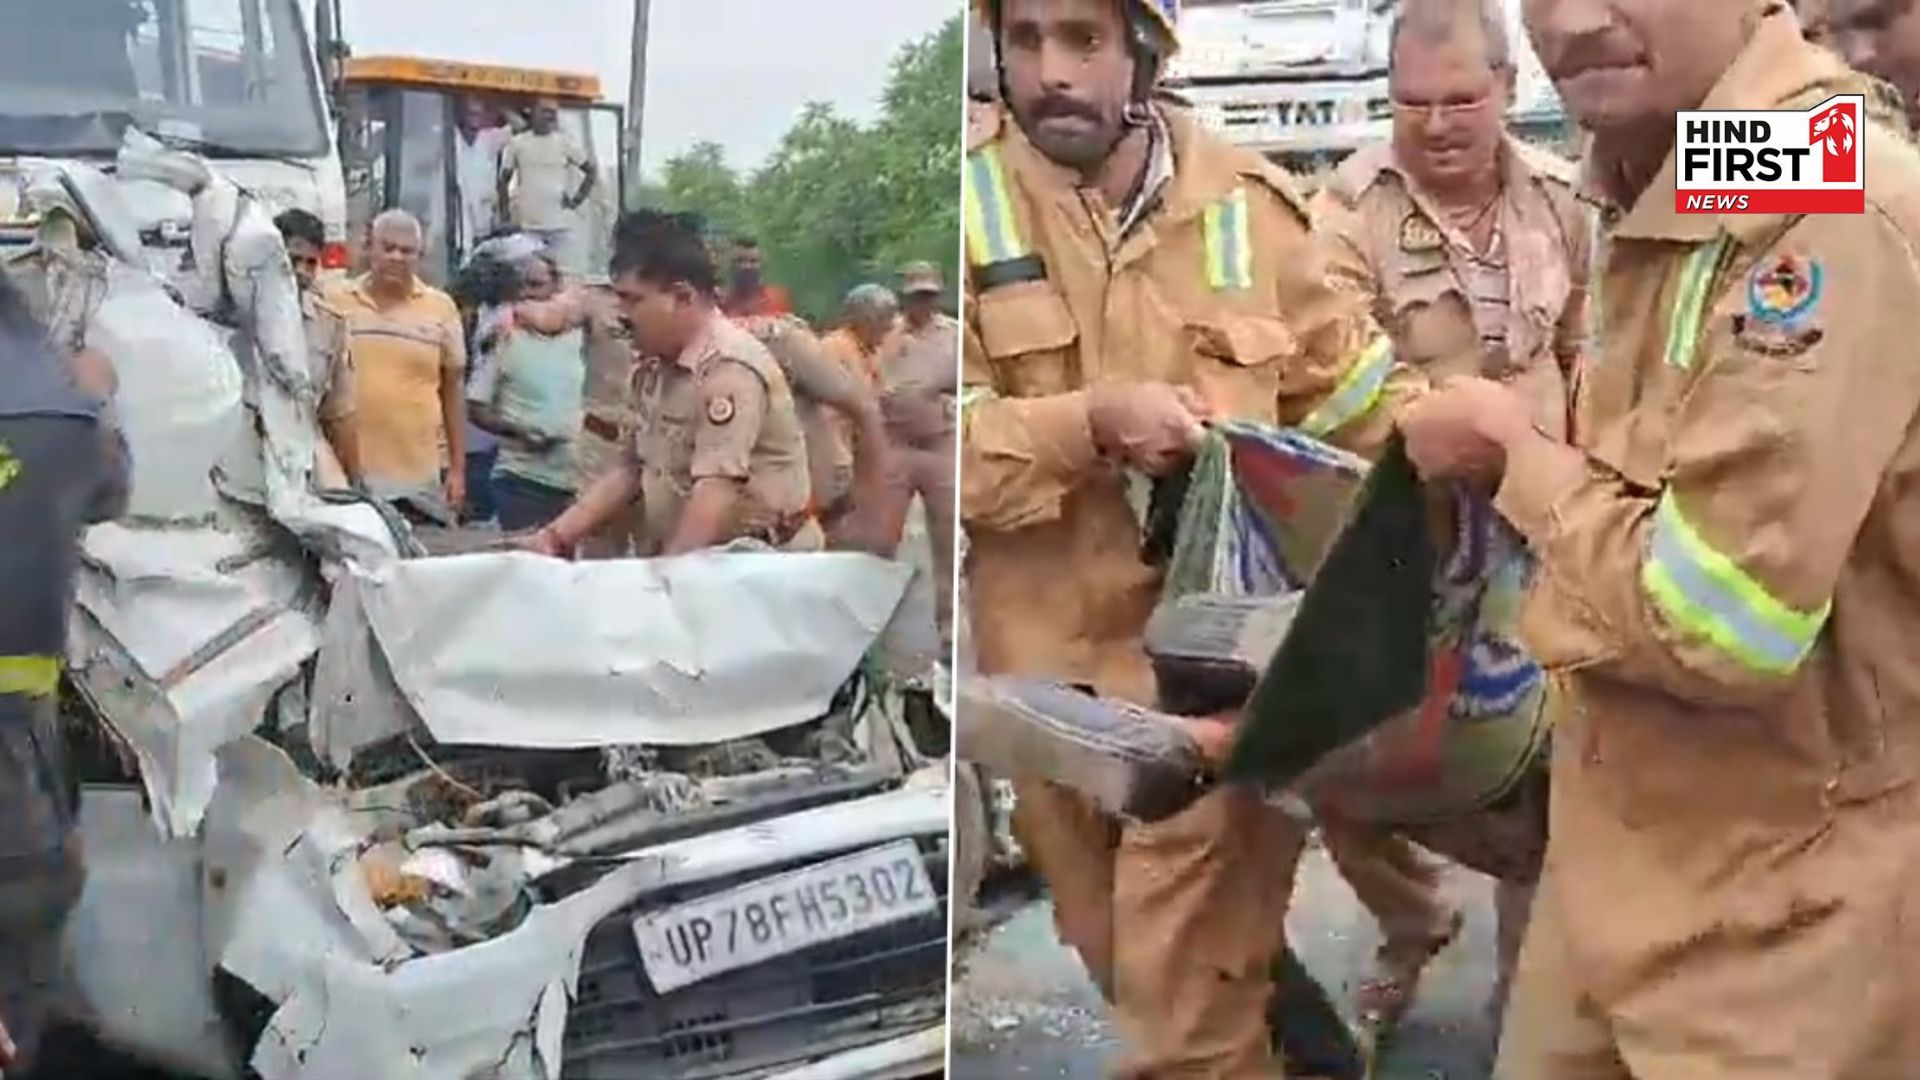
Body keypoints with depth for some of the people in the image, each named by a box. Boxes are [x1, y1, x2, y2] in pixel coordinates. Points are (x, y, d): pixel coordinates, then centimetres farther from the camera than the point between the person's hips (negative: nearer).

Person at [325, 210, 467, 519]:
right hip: (348, 472, 0)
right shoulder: (336, 303, 2)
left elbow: (453, 390, 9)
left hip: (420, 479, 0)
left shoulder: (441, 308, 4)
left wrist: (458, 469, 6)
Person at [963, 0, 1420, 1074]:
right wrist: (1088, 424, -23)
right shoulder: (969, 196, -5)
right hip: (1052, 664, 1)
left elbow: (1352, 384, 12)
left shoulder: (1244, 199, 1)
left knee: (1201, 991, 3)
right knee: (1103, 964, 19)